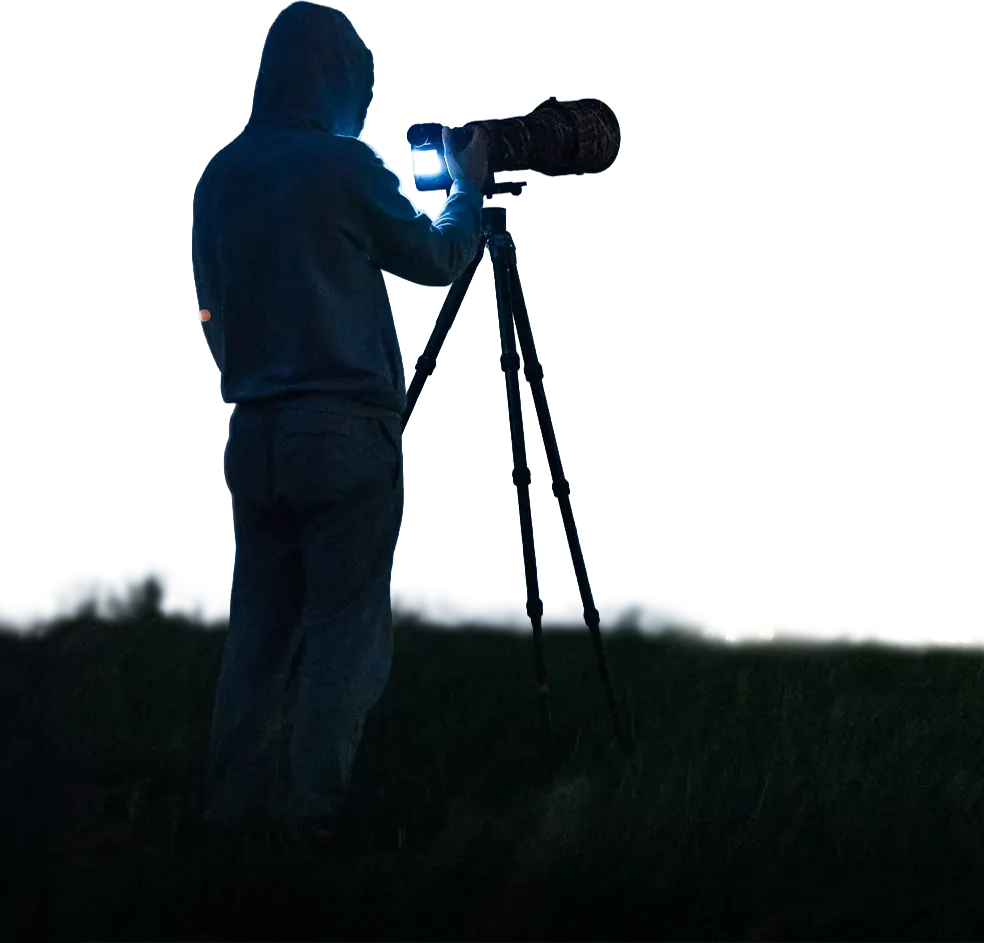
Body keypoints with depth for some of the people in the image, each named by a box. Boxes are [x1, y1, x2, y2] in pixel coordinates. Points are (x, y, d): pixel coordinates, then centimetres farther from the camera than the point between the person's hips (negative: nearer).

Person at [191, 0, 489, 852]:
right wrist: (469, 188, 21)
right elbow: (437, 258, 5)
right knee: (344, 630, -2)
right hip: (343, 428, -6)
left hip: (255, 426, 6)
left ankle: (237, 811, 9)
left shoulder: (221, 175, 10)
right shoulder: (342, 164, -8)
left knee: (261, 623, 9)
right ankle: (317, 818, -4)